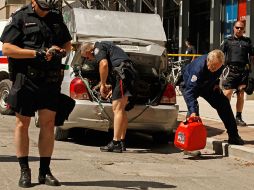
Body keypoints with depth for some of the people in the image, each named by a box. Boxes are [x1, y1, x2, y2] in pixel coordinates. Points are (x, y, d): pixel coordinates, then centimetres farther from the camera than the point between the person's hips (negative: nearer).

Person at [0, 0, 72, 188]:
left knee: (48, 124, 2)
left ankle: (45, 171, 10)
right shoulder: (20, 18, -2)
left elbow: (68, 44, 22)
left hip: (51, 79, 4)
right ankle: (24, 171, 11)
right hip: (26, 78, -4)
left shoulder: (57, 18, 13)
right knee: (22, 123, 2)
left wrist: (60, 51, -2)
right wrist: (36, 53, -16)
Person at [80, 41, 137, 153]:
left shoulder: (98, 48, 1)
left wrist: (103, 84, -8)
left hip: (122, 72, -10)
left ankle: (115, 143, -15)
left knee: (117, 109, -12)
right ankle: (122, 142, 13)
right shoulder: (106, 46, 30)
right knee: (120, 110, 12)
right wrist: (113, 89, 30)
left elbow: (104, 64, -17)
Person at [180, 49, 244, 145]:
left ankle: (233, 136, 8)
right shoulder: (198, 67, -44)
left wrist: (216, 84, -9)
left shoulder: (218, 64, -24)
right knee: (193, 108, -28)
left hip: (207, 85, 6)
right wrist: (193, 111, -59)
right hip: (189, 85, -6)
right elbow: (190, 90, -50)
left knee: (223, 103, -1)